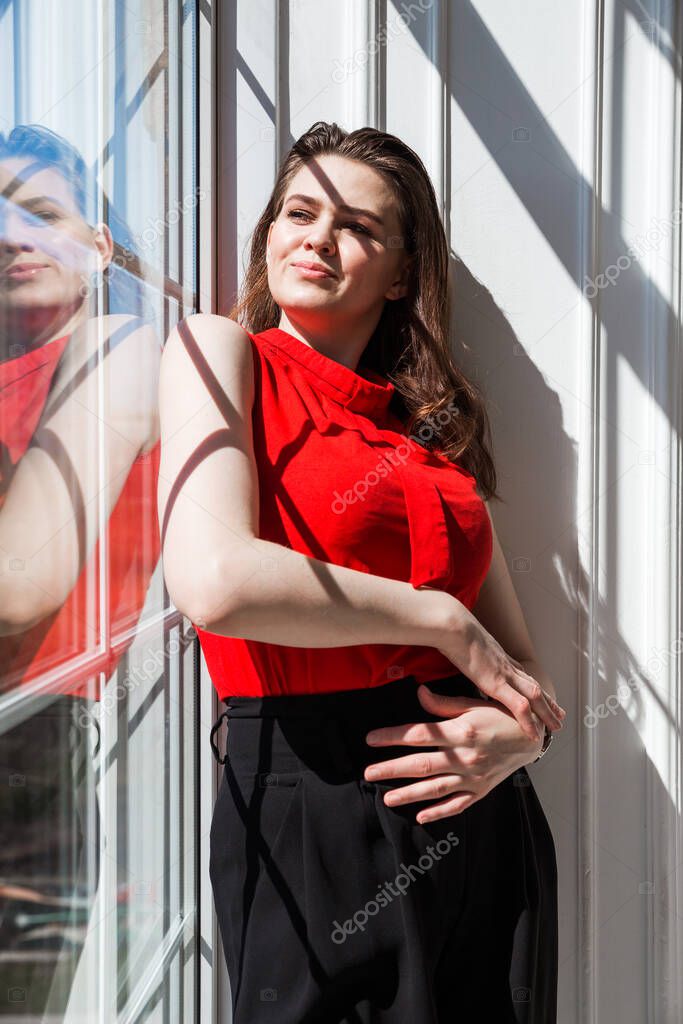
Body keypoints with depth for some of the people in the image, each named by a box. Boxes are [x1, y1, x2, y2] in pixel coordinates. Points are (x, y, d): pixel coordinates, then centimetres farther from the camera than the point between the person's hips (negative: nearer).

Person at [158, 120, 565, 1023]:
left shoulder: (432, 424, 14)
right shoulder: (218, 350, 0)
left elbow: (522, 662, 13)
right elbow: (216, 582, -18)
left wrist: (518, 732, -11)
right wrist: (440, 620, -8)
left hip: (483, 811, 6)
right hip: (314, 811, -5)